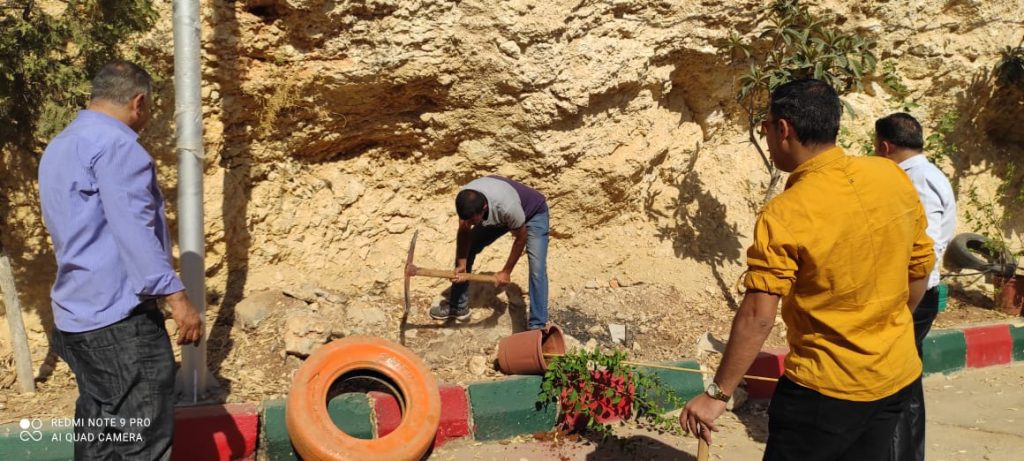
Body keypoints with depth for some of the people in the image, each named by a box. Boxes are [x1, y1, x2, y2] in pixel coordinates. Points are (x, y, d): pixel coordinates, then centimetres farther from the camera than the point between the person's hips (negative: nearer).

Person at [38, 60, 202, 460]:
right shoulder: (114, 143, -13)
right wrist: (175, 295, -21)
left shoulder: (59, 147, 20)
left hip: (78, 313, 10)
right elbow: (133, 229, -21)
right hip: (119, 316, -10)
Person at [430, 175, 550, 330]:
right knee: (464, 250, 1)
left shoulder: (507, 207, -45)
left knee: (537, 269, -20)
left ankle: (537, 326, -12)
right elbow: (464, 232, -15)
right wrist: (461, 265, -27)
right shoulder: (465, 200, -32)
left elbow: (521, 238, -26)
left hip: (533, 213, -5)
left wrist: (506, 272, -19)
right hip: (497, 214, 5)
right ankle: (457, 306, 17)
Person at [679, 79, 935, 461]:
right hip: (897, 375, 7)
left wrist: (717, 394, -14)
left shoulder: (784, 216, -23)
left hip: (827, 387, -6)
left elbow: (757, 318, -23)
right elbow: (921, 267, 7)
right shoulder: (893, 176, -5)